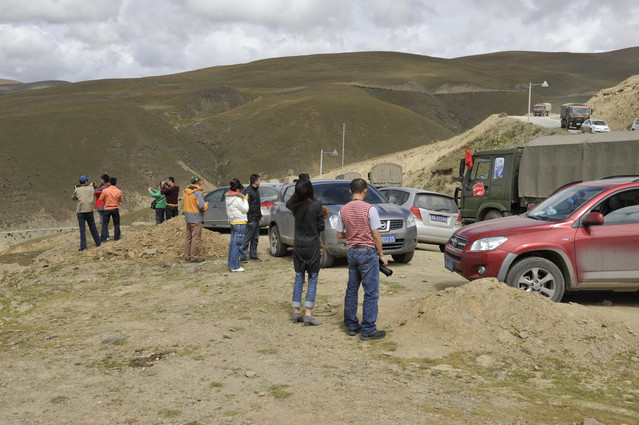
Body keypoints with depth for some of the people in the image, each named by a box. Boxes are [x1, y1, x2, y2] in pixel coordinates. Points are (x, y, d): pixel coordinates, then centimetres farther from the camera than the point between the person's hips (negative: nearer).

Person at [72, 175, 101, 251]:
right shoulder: (91, 188, 2)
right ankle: (98, 242, 24)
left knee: (82, 230, -1)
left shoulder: (77, 190, 0)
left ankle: (83, 246, -7)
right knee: (93, 228, 15)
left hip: (80, 211, -2)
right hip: (89, 210, 2)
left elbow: (73, 198, 14)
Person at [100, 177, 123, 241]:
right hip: (115, 209, 1)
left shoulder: (105, 191, -10)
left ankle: (103, 238, 5)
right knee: (116, 224, 11)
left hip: (107, 209, -1)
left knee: (105, 224, 7)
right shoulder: (119, 191, -5)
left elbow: (101, 199, -1)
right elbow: (120, 200, 6)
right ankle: (116, 237, 11)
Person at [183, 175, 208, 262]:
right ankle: (194, 257, -1)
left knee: (188, 237, 15)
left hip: (188, 218, 8)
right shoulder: (197, 193, -17)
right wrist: (206, 206, -1)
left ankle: (187, 255, 20)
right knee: (196, 238, -3)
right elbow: (201, 206, -23)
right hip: (196, 219, -8)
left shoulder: (186, 192, 8)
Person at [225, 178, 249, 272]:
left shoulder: (228, 198, 10)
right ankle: (235, 266, -4)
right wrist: (245, 199, -1)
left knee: (232, 243, 13)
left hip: (232, 222, 9)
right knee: (237, 244, -6)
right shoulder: (237, 199, -18)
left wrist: (243, 198, 11)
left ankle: (231, 264, 19)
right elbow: (245, 209, -12)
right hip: (240, 223, -9)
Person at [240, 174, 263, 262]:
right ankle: (242, 256, -1)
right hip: (251, 219, -9)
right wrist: (249, 220, -20)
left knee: (255, 238, 12)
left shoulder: (256, 190, 16)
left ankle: (253, 255, 19)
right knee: (247, 238, -6)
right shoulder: (248, 191, -15)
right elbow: (246, 206, -19)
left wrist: (260, 216, 20)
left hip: (257, 219, 9)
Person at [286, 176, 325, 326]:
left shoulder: (295, 205, -3)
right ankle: (308, 314, -1)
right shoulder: (317, 205, -14)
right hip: (313, 246, -4)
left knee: (299, 278, 14)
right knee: (312, 280, 3)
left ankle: (296, 312, 16)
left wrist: (297, 192, 19)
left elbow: (288, 203, 22)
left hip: (298, 246, 4)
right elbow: (321, 226, -8)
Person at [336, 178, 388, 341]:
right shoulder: (369, 209, -12)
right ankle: (368, 330, -1)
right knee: (371, 293, -1)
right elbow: (376, 235, -11)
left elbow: (339, 235, 8)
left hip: (352, 252, 6)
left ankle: (351, 325, 22)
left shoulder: (343, 210, 3)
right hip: (368, 252, -6)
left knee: (351, 290, 15)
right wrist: (381, 255, -1)